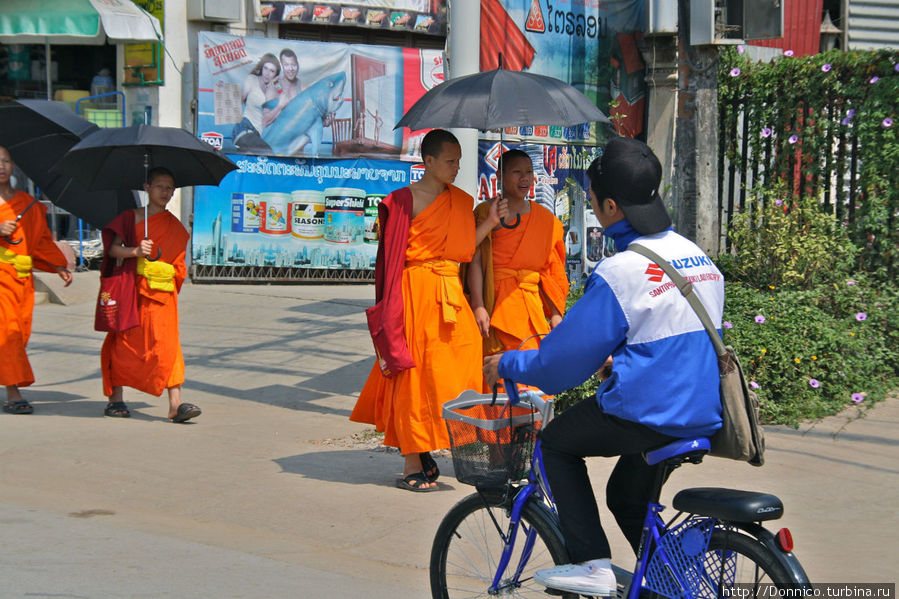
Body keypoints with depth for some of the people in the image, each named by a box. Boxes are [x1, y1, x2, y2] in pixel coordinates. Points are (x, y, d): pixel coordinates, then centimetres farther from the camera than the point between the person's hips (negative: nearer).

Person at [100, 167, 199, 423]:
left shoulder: (175, 227, 13)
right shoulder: (131, 217, 5)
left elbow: (179, 266, 18)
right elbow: (113, 249, -5)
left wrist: (170, 274, 0)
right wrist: (135, 252, -20)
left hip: (162, 293, 1)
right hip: (131, 289, -1)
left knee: (167, 342, -10)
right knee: (124, 341, 3)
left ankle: (175, 403, -17)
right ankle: (115, 398, 18)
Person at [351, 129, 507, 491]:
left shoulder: (461, 202, 14)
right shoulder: (406, 199, -5)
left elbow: (464, 249, 12)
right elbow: (394, 255, -7)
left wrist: (490, 223, 3)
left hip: (450, 294, 6)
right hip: (416, 292, -6)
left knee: (448, 373, 3)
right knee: (412, 375, -2)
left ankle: (424, 451, 17)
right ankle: (412, 465, 4)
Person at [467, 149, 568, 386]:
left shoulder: (545, 219, 14)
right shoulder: (485, 213, 3)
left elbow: (552, 271, 13)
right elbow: (475, 262, -5)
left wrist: (556, 313, 6)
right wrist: (478, 307, -16)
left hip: (532, 308, 4)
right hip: (495, 305, -3)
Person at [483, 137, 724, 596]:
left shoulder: (618, 272, -16)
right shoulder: (699, 257, 9)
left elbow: (566, 356, -10)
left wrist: (506, 365, 7)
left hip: (647, 416, -8)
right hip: (705, 414, 8)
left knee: (557, 442, 14)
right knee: (625, 495, 26)